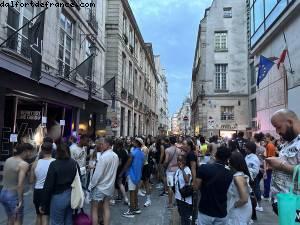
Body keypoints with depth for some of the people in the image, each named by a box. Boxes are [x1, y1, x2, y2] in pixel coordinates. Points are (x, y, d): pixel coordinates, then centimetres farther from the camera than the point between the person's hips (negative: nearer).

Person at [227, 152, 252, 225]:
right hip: (243, 209, 9)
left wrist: (233, 205, -15)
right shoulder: (243, 174, 1)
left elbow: (244, 199, -30)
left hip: (239, 211, -9)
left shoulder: (237, 177, -25)